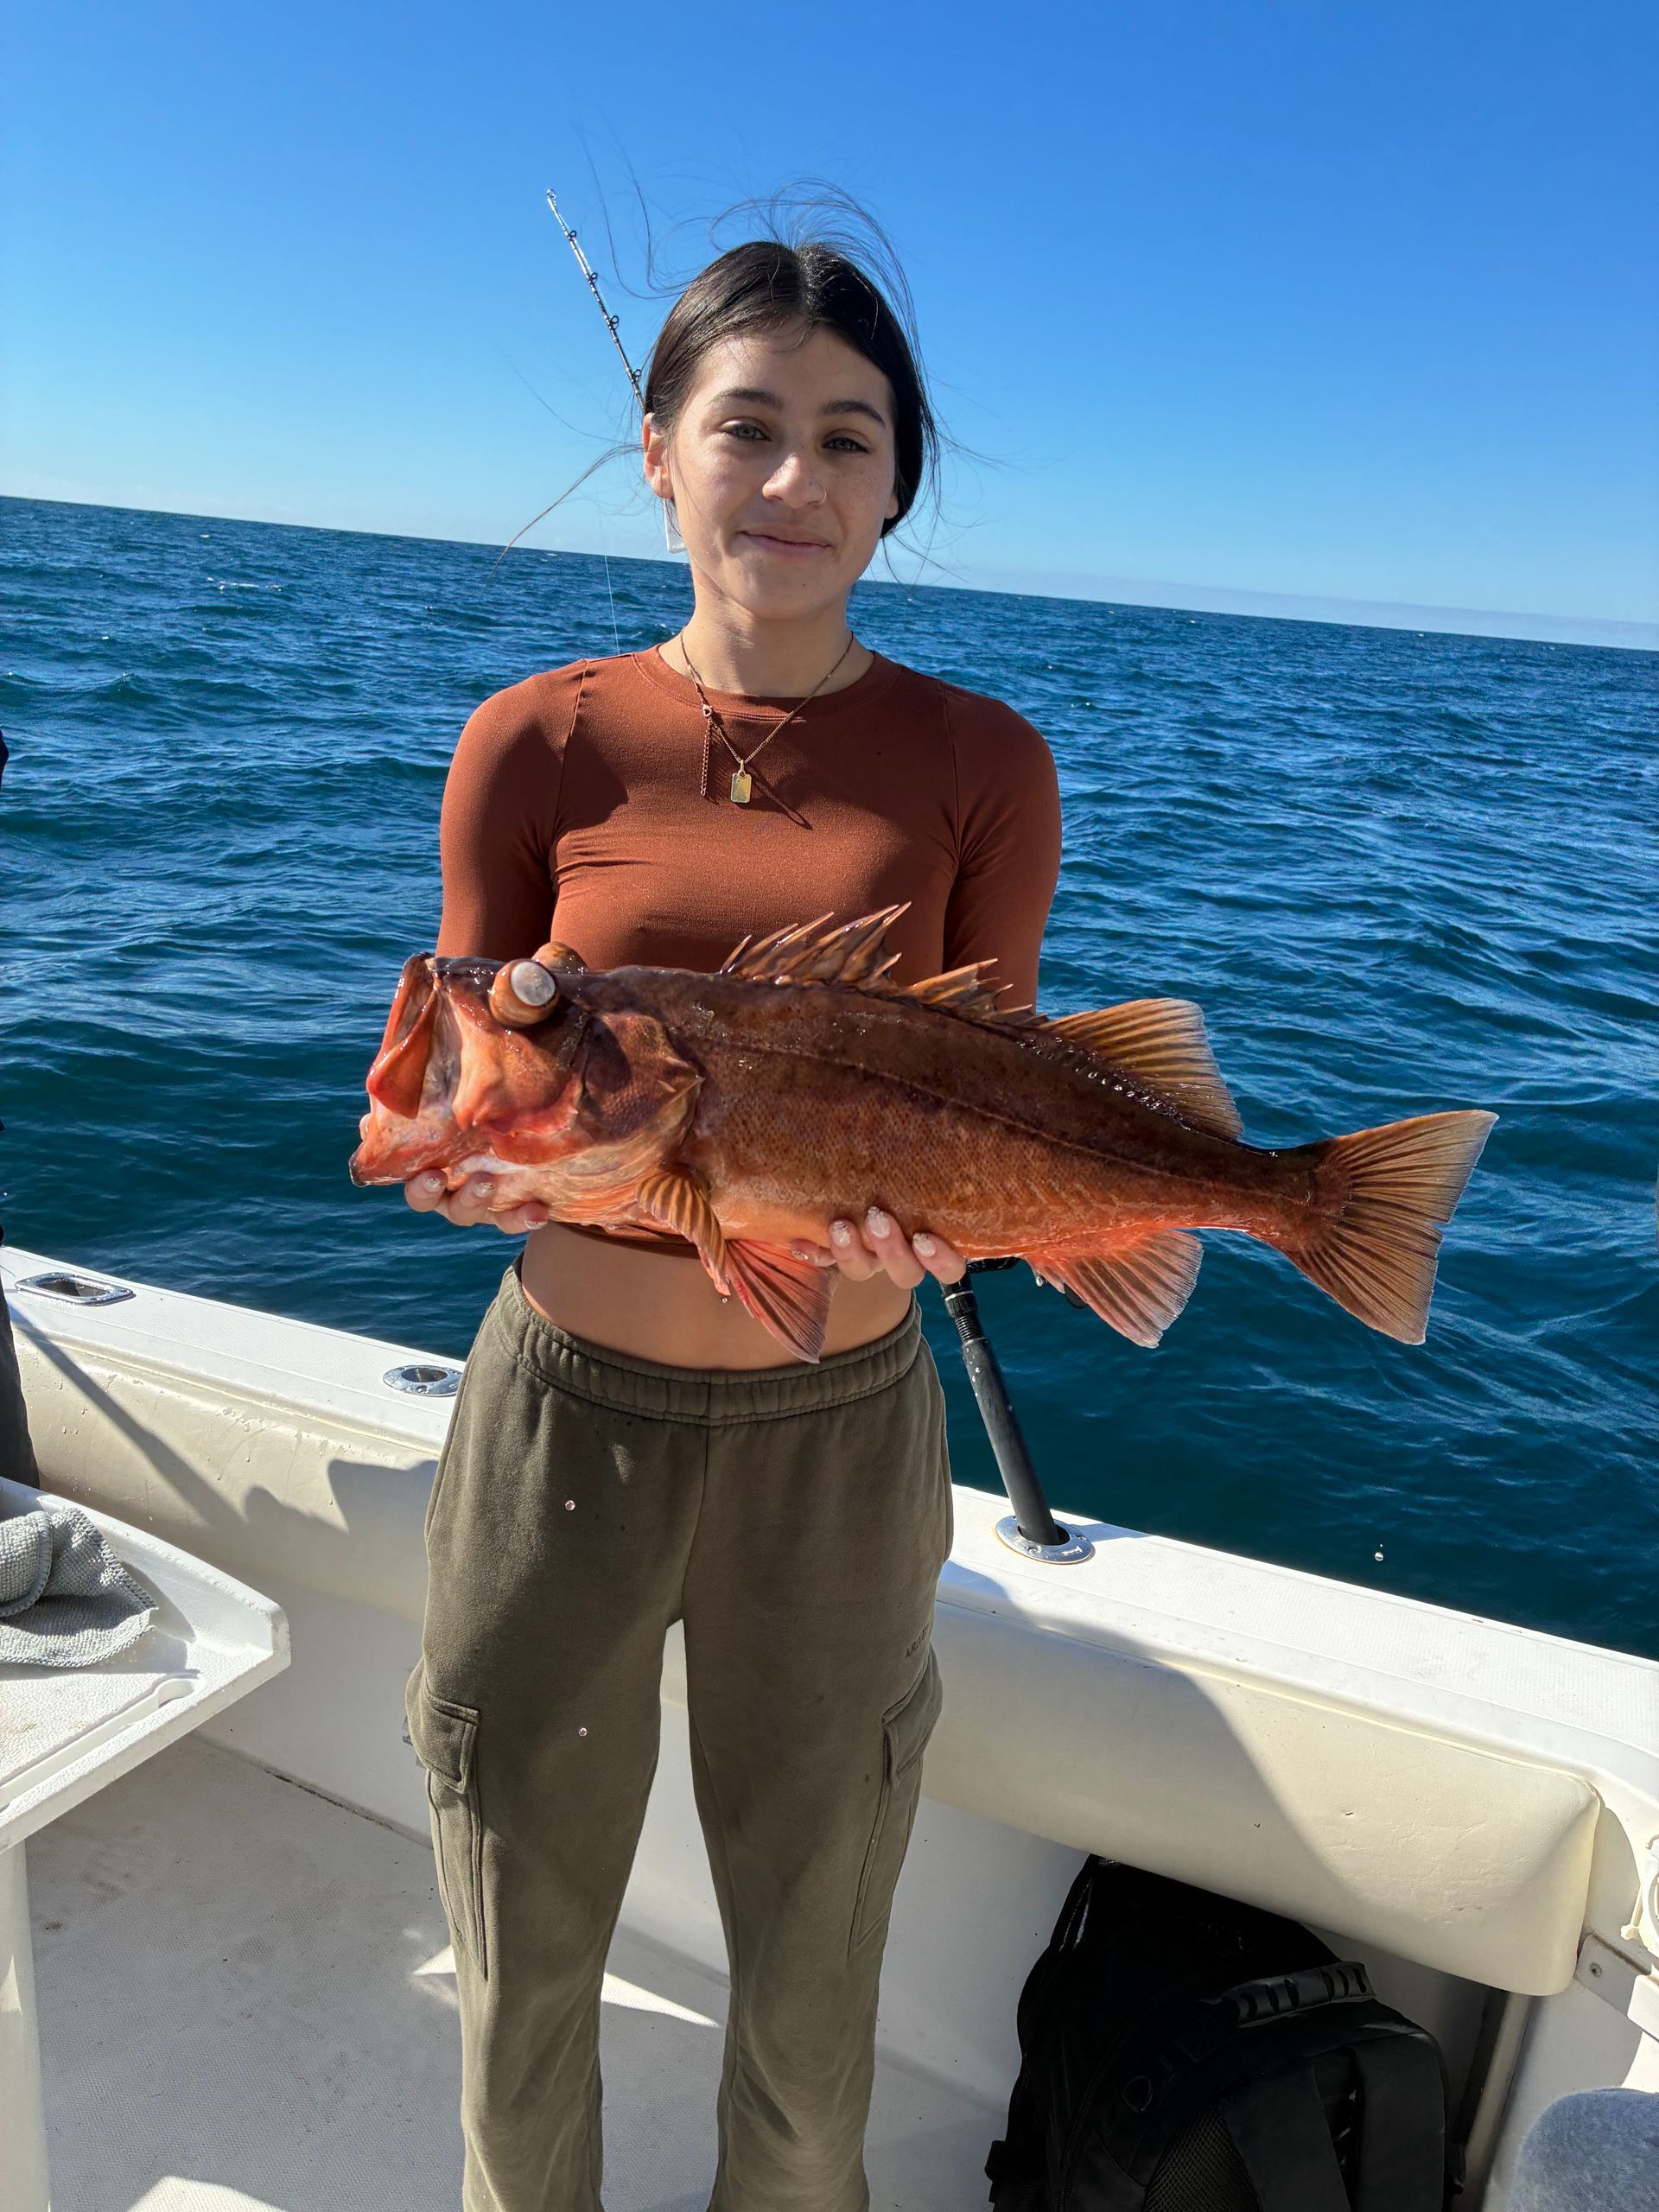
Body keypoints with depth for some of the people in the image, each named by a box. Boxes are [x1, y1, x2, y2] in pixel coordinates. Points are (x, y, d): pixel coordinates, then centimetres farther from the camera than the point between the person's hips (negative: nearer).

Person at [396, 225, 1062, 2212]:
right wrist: (472, 1153, -21)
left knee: (810, 2002, 20)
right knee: (521, 1981, 21)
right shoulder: (538, 744, -4)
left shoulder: (980, 764, -4)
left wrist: (925, 1214, -23)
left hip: (841, 1433, 0)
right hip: (563, 1413, 1)